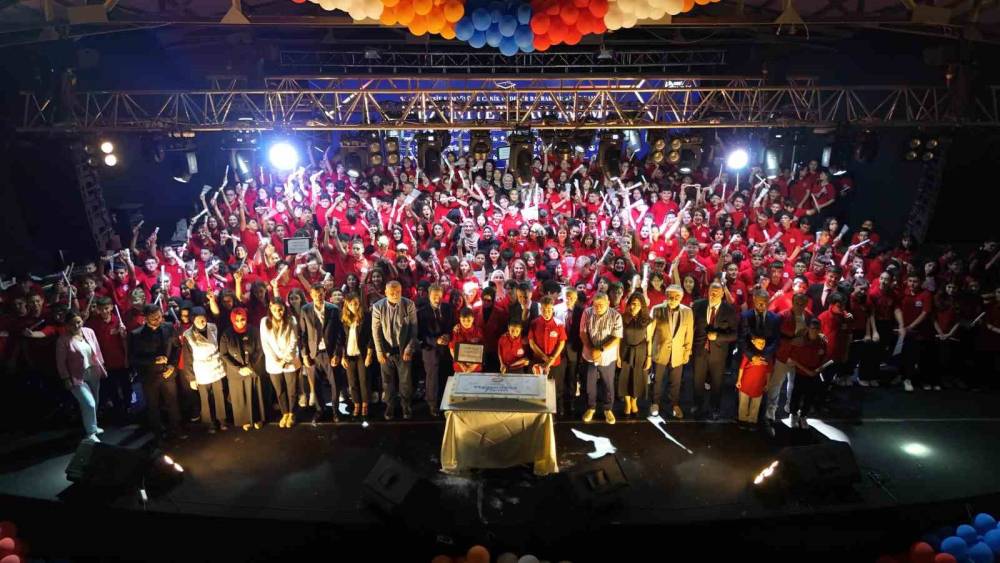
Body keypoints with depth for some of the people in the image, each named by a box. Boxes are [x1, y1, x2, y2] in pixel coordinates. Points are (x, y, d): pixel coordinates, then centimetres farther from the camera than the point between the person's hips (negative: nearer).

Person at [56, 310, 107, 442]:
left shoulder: (89, 332, -1)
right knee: (89, 404, -13)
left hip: (94, 373, 5)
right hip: (78, 377, -5)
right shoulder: (63, 340, -14)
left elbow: (97, 350, 8)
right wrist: (66, 379, -11)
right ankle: (90, 433, 3)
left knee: (94, 403, 18)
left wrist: (101, 366, 9)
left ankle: (92, 426, 40)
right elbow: (61, 361, -10)